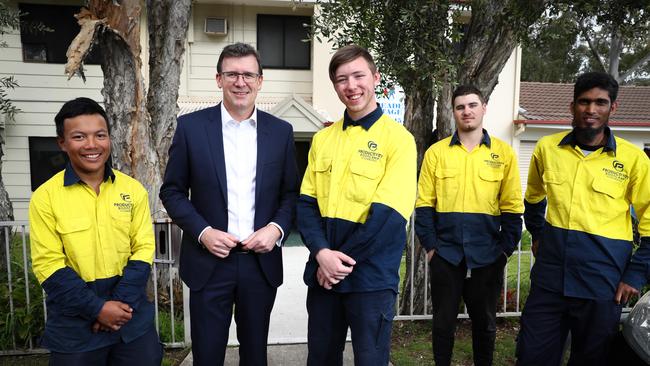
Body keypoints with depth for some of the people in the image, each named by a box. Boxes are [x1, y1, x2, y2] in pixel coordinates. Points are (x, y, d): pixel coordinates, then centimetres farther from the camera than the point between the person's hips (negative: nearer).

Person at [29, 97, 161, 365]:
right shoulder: (45, 197, -6)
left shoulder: (133, 189, -1)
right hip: (74, 324, -1)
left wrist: (120, 302, -12)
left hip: (132, 317, 2)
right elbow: (48, 264, -8)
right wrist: (96, 307, -14)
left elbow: (144, 248, -1)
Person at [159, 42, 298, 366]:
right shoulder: (191, 126, -2)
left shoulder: (281, 131, 3)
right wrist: (203, 232, -12)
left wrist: (277, 228, -10)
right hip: (209, 261, -1)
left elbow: (291, 192, 7)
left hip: (262, 261, 2)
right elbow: (172, 191, 1)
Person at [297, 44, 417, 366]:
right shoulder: (322, 138, 8)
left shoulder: (398, 138, -7)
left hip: (371, 276, -4)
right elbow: (306, 202, 4)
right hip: (322, 272, 5)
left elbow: (388, 214, -15)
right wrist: (321, 252, -12)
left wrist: (341, 259, -13)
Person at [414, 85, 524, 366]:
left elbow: (512, 208, 2)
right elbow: (424, 205, 0)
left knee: (484, 322, 15)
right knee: (443, 321, 11)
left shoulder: (504, 152, 2)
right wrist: (430, 245, -5)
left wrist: (505, 249, -3)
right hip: (445, 254, 0)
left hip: (487, 256, 0)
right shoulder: (436, 152, 2)